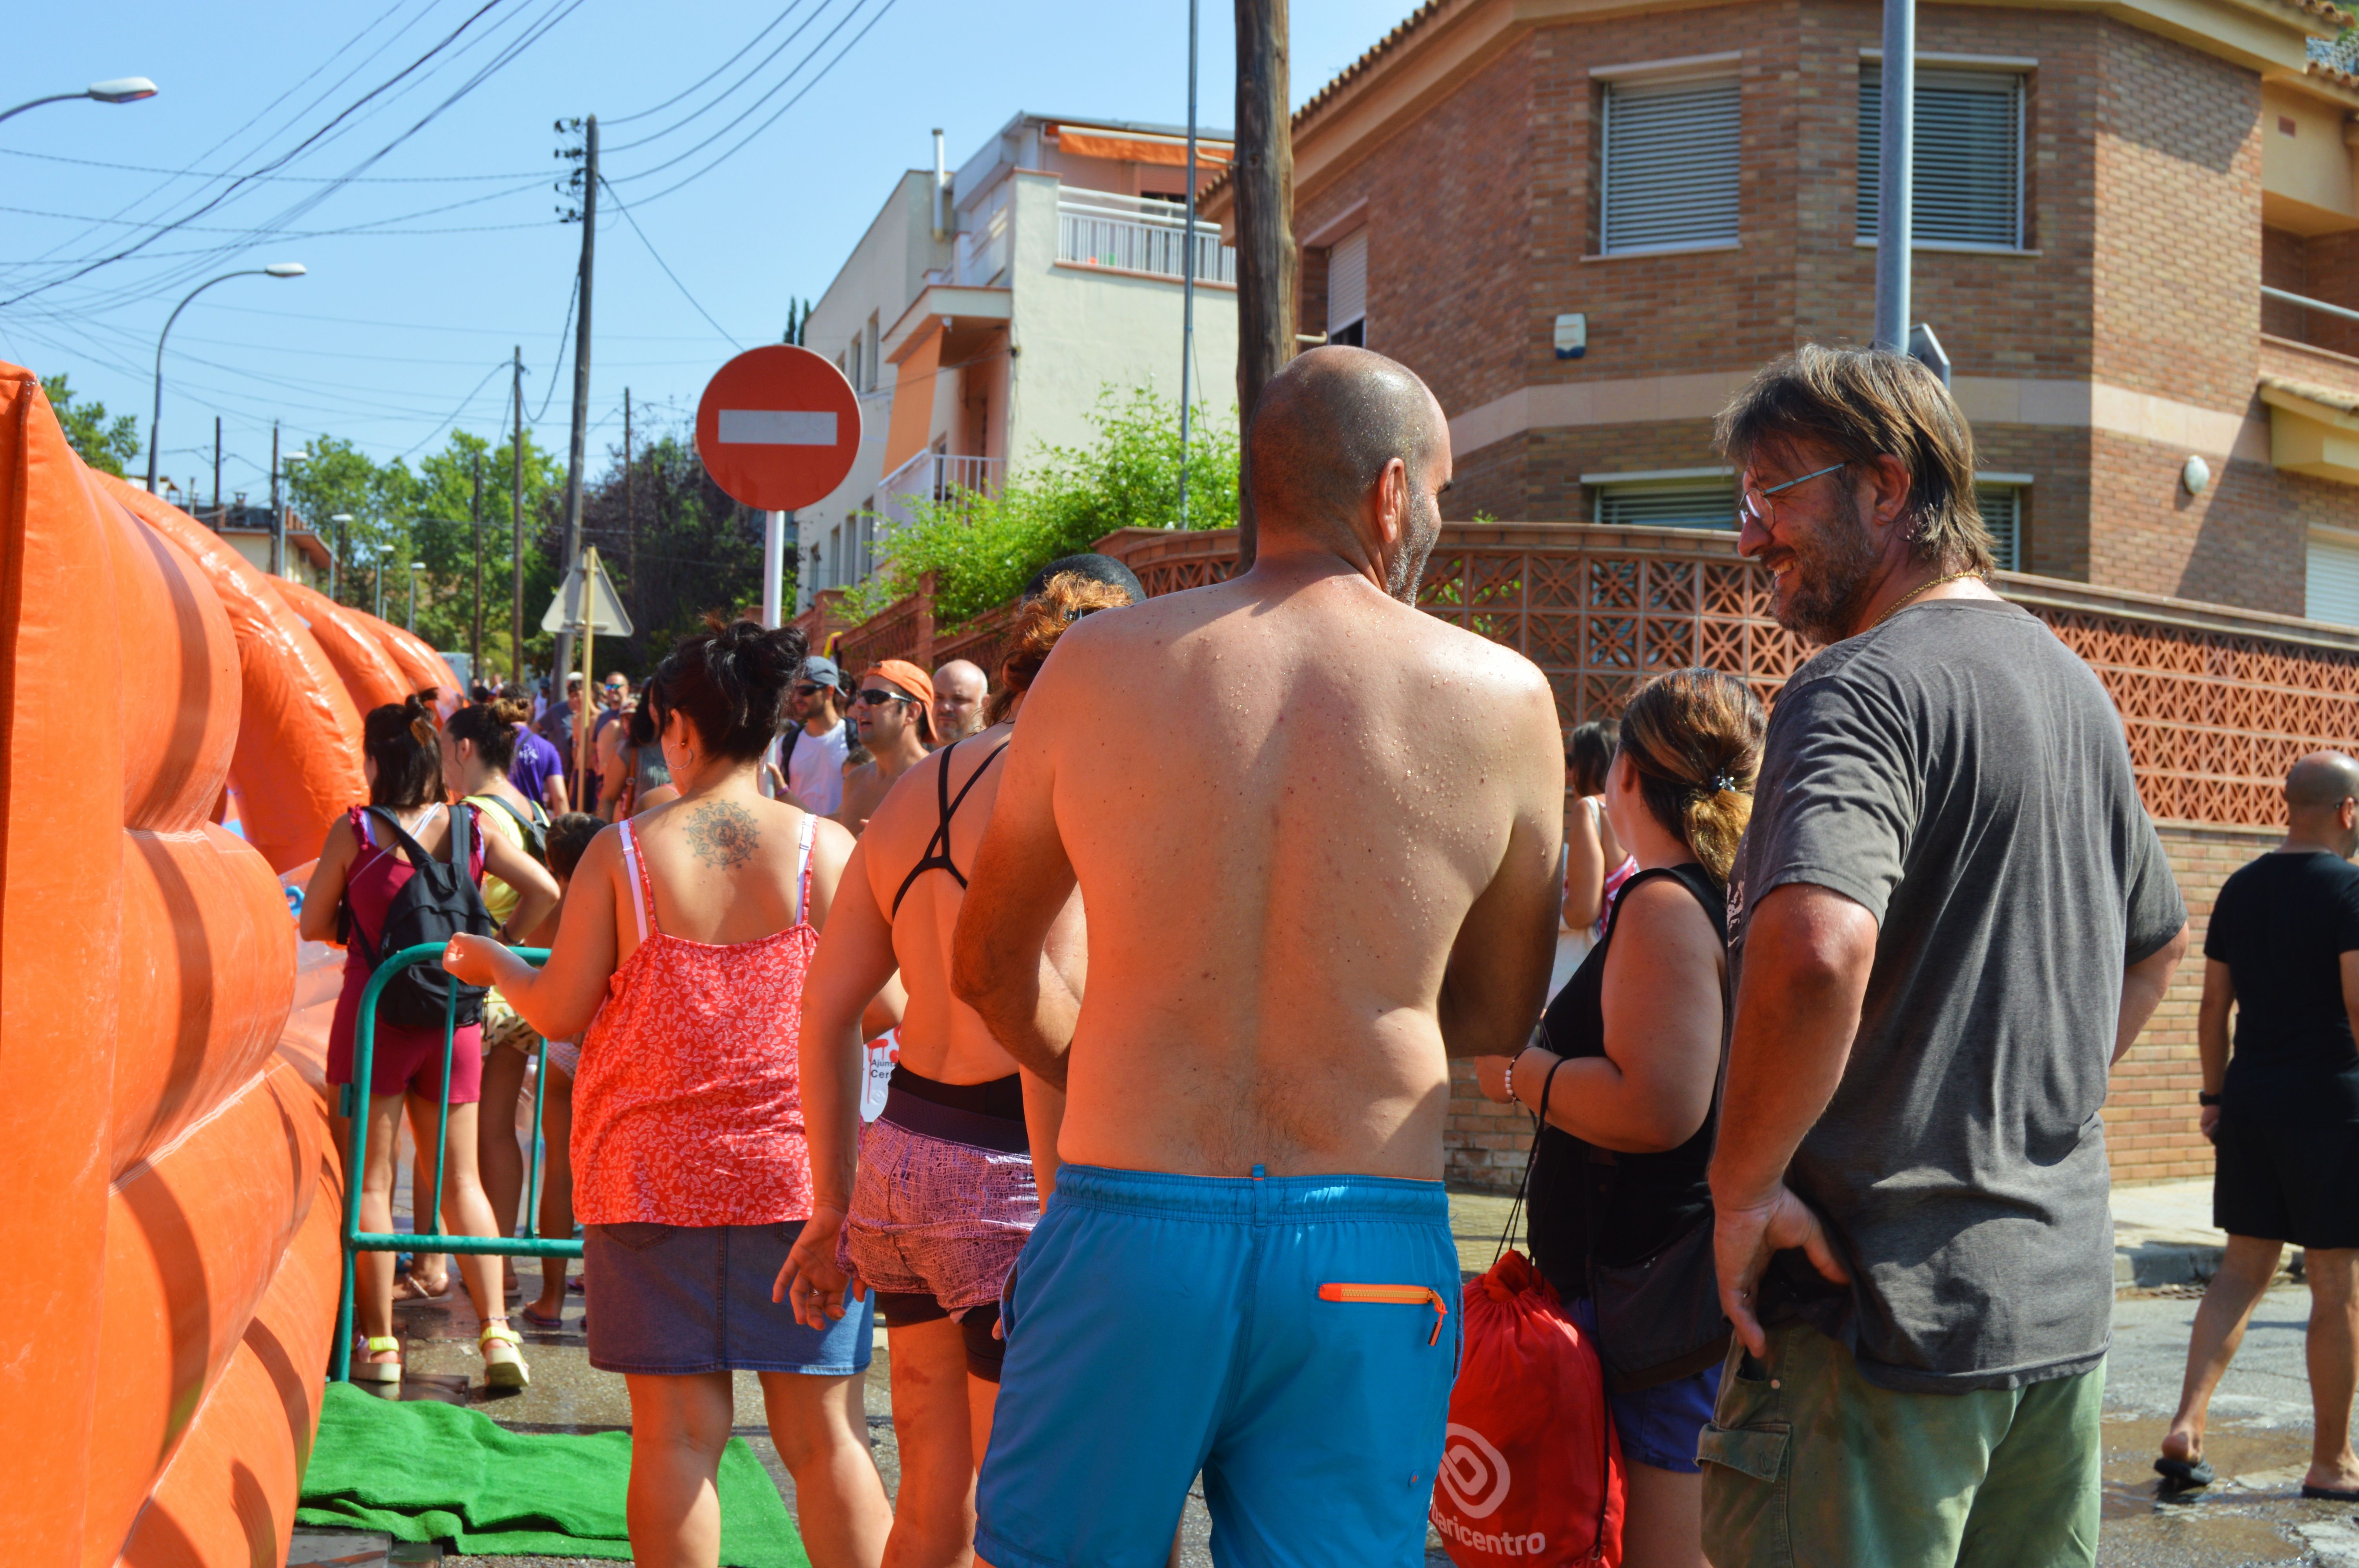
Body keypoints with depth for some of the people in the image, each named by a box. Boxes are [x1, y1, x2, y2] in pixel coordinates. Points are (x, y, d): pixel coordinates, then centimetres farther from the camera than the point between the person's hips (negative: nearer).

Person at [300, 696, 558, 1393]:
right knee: (462, 1180, 10)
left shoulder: (354, 830, -8)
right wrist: (491, 950, 10)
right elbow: (543, 890, 3)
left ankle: (379, 1343, 8)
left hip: (375, 1010, -3)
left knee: (371, 1180, 6)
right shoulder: (471, 828, 0)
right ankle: (497, 1333, 4)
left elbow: (313, 925, -1)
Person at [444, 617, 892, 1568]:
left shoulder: (621, 853, -3)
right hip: (799, 1168, 0)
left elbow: (558, 1013, 1)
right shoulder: (826, 848, -4)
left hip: (655, 1172, 0)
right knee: (823, 1434, 5)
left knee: (677, 1433, 5)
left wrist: (489, 962, 22)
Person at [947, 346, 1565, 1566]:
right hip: (1371, 1258, 0)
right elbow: (1498, 1021, 9)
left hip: (1126, 1232, 0)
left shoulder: (1098, 666, 0)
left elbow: (987, 967, 10)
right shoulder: (1503, 699, -2)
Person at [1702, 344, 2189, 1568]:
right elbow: (2156, 944, 28)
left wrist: (1744, 1186, -20)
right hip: (2065, 1306, 9)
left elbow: (1816, 949, -33)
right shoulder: (2071, 684, 14)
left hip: (1884, 1302, -9)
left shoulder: (1861, 688, -15)